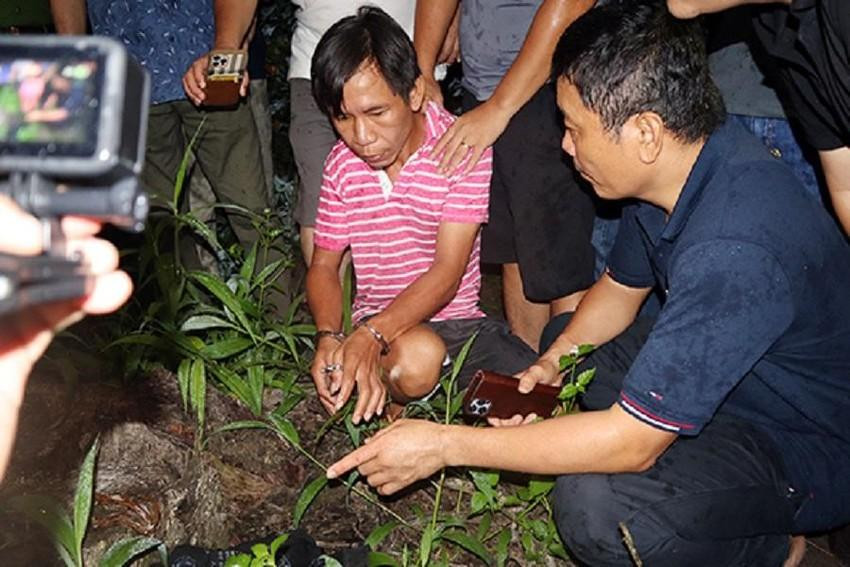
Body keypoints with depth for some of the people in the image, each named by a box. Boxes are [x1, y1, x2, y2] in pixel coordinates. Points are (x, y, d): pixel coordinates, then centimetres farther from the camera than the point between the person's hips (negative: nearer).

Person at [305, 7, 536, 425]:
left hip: (459, 318, 0)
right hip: (376, 325, 1)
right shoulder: (342, 164, 1)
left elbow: (448, 270, -18)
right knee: (416, 359, -35)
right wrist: (329, 337, -17)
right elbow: (324, 265, 6)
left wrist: (372, 334, -33)